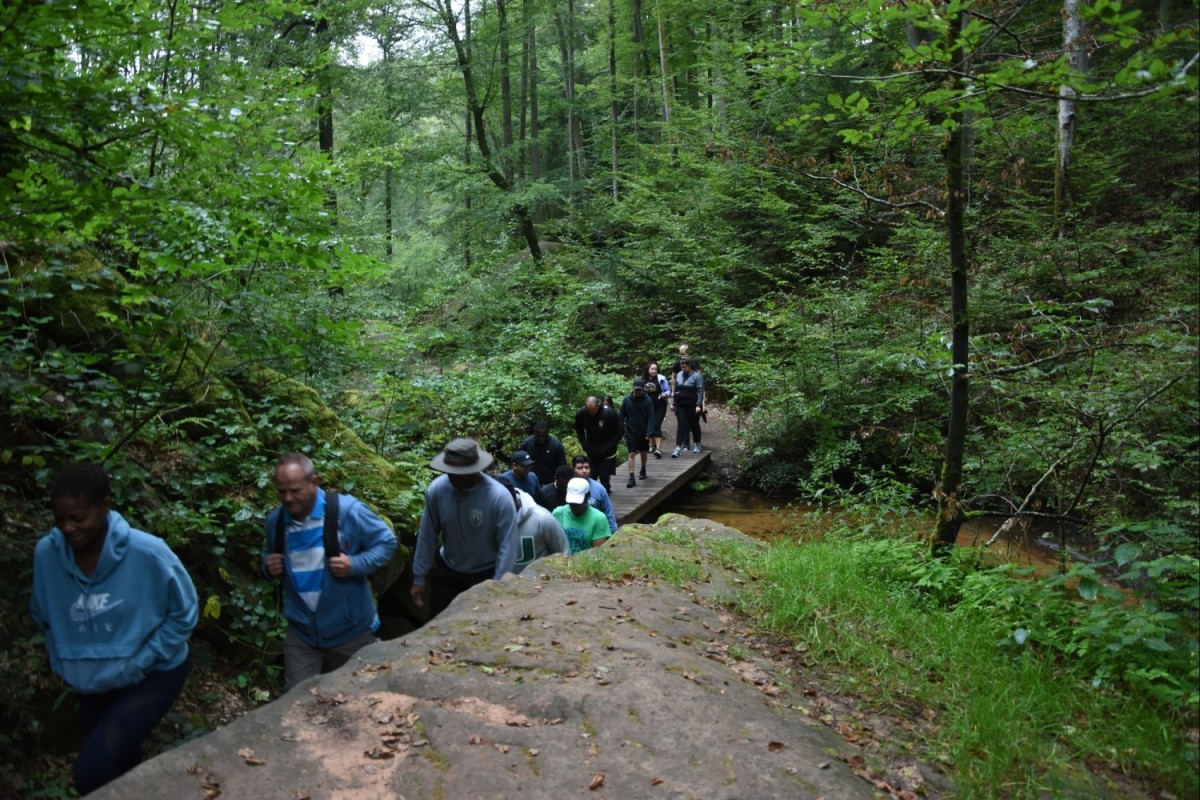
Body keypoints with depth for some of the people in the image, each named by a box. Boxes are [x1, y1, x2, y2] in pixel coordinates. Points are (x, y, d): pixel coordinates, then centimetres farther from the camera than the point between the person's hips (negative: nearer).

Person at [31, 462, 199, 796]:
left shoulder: (147, 552, -27)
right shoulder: (46, 553, -14)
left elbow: (183, 614, -14)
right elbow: (43, 616, 7)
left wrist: (138, 664, -17)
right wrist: (64, 663, 0)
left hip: (154, 674, -5)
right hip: (92, 683, 5)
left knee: (92, 773, -18)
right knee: (117, 763, 22)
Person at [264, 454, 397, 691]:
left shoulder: (346, 510, -19)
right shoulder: (275, 519, -3)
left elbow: (387, 542, -10)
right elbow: (269, 554, 18)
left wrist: (355, 565, -25)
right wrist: (268, 566, -6)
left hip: (350, 630, -3)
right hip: (301, 631, 3)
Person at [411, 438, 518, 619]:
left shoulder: (499, 497, -27)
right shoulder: (436, 489, -17)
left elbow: (507, 546, -21)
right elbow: (427, 536, -6)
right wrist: (419, 578, 0)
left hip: (486, 576, -2)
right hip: (447, 573, 3)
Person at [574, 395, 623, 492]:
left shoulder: (609, 413, -20)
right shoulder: (581, 414, -12)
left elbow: (619, 432, -10)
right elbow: (579, 431, 7)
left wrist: (610, 447, -15)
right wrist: (585, 447, -4)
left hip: (606, 453, -3)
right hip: (591, 452, 3)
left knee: (604, 477, -4)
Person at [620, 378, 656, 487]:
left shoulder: (647, 401, -10)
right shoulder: (627, 400, -6)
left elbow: (651, 417, -10)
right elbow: (622, 416, 1)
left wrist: (649, 432, -17)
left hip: (643, 432, 1)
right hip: (631, 432, -1)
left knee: (644, 452, 18)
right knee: (631, 454, -7)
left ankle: (643, 470, 42)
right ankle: (631, 477, -7)